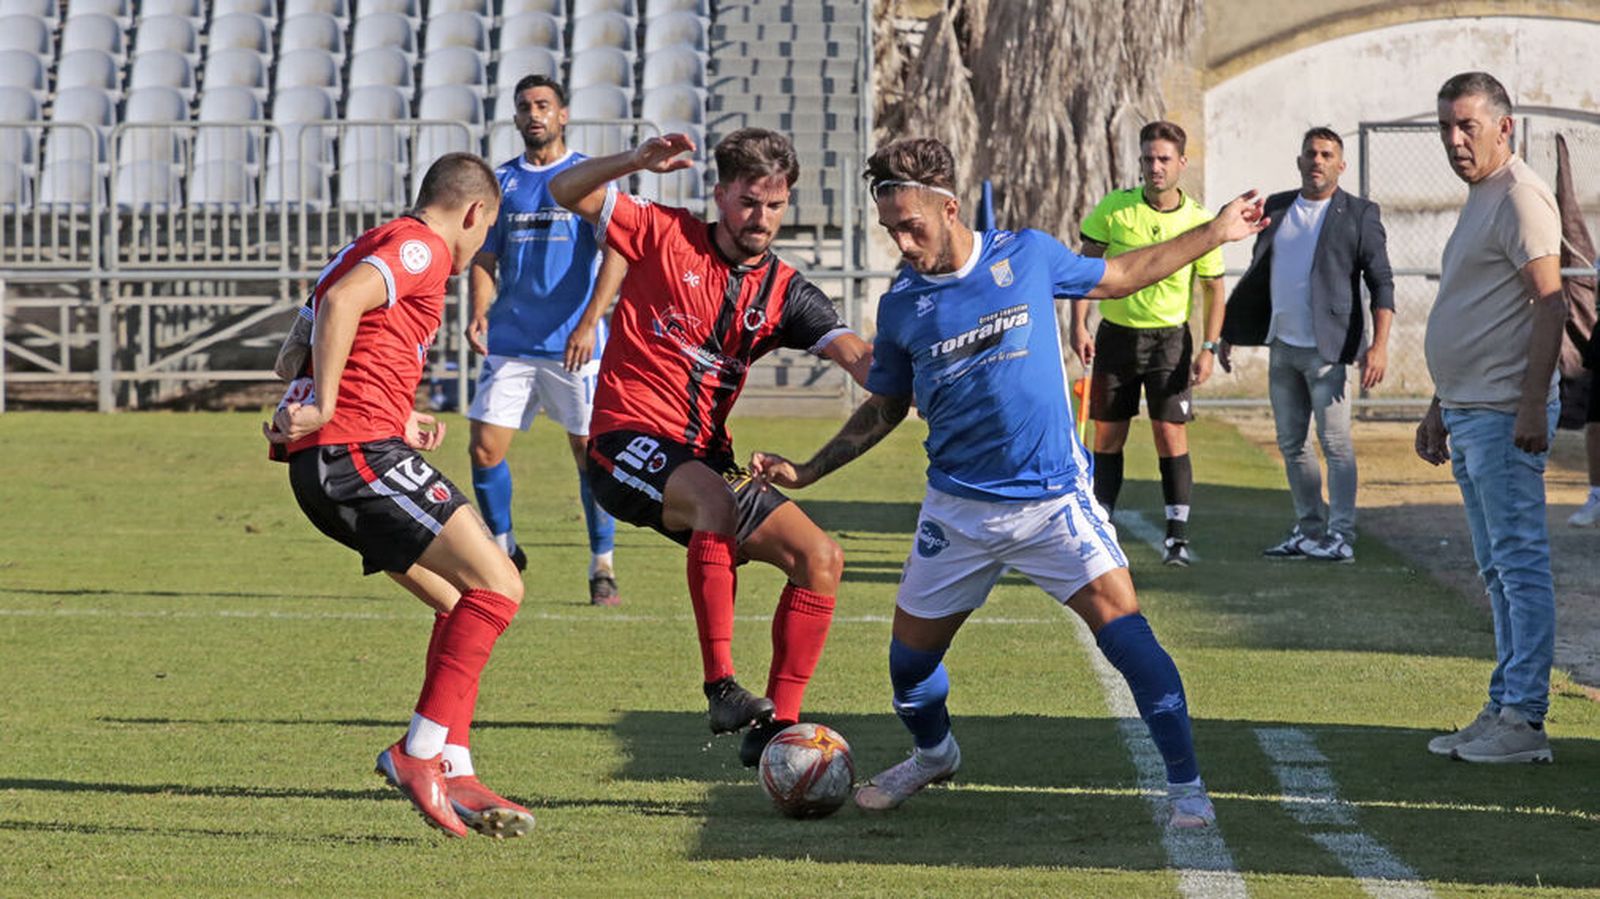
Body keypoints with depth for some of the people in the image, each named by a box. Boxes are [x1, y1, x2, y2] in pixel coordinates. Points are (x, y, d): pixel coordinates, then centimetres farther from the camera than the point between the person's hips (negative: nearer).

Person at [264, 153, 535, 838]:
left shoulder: (373, 246, 26)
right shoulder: (422, 245, -4)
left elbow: (300, 345, 28)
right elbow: (340, 301, -22)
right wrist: (326, 408, -21)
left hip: (326, 470, 10)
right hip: (362, 454, -10)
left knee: (463, 603, 13)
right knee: (497, 586, -12)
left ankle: (451, 773, 5)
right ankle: (420, 753, -14)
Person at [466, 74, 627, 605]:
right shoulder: (503, 181, 11)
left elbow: (617, 253, -10)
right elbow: (485, 258, 14)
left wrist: (588, 323, -22)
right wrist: (479, 313, -5)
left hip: (573, 346, -3)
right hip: (509, 342, 3)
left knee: (591, 454, -2)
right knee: (484, 449, -2)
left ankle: (602, 566, 11)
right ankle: (503, 548, 19)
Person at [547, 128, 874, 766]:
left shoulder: (784, 292, 9)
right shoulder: (665, 235, 0)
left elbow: (856, 356, -5)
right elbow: (566, 191, -3)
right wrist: (637, 161, -21)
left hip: (705, 458, 6)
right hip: (627, 443, -6)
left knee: (820, 557, -7)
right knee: (719, 500, -37)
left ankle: (776, 726, -2)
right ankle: (721, 687, -34)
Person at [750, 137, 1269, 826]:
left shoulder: (1028, 256, -4)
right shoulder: (901, 304, 0)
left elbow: (1118, 276, 14)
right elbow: (885, 407, 14)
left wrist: (1215, 232, 14)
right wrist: (805, 472, 8)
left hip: (1054, 497, -2)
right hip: (958, 507, 2)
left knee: (1123, 630, -17)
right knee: (909, 657, 8)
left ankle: (1186, 786, -6)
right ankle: (934, 754, 41)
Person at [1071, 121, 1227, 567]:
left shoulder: (1199, 221, -6)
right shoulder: (1114, 208, -6)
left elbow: (1213, 288, 2)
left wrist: (1208, 348, -7)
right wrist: (1079, 325, -7)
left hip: (1169, 337, -1)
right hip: (1116, 333, 1)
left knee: (1171, 434, -8)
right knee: (1107, 437, 6)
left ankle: (1178, 535, -3)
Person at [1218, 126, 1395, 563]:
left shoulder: (1358, 214, -2)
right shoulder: (1277, 208, 12)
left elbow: (1381, 282, -5)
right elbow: (1257, 275, 19)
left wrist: (1379, 345, -15)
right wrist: (1228, 333, 17)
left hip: (1326, 349, -6)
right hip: (1282, 346, 6)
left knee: (1335, 444, -6)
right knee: (1291, 444, 10)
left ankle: (1341, 536, -3)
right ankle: (1310, 530, 19)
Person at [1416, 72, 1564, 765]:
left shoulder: (1520, 197, -11)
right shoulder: (1479, 200, 20)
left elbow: (1550, 304, -19)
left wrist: (1532, 403, -25)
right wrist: (1440, 409, 26)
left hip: (1505, 415, -11)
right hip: (1468, 414, 11)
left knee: (1519, 563, -9)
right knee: (1499, 571, 12)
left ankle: (1524, 720, -10)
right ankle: (1504, 709, 16)